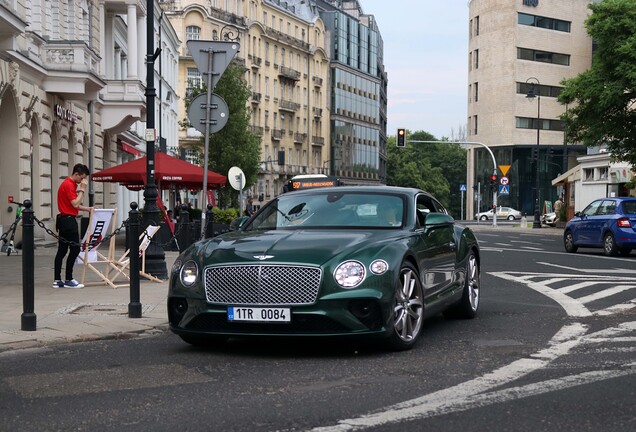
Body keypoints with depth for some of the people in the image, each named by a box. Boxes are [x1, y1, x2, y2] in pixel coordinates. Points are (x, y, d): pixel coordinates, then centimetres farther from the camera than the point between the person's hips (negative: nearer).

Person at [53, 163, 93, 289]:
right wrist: (82, 189, -14)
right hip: (69, 220, -10)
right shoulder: (68, 185, -14)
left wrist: (87, 209, 10)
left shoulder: (71, 184, 17)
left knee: (62, 250, 8)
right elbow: (75, 204, -19)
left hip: (64, 220, 10)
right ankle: (68, 280, -5)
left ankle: (57, 280, 9)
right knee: (75, 249, -7)